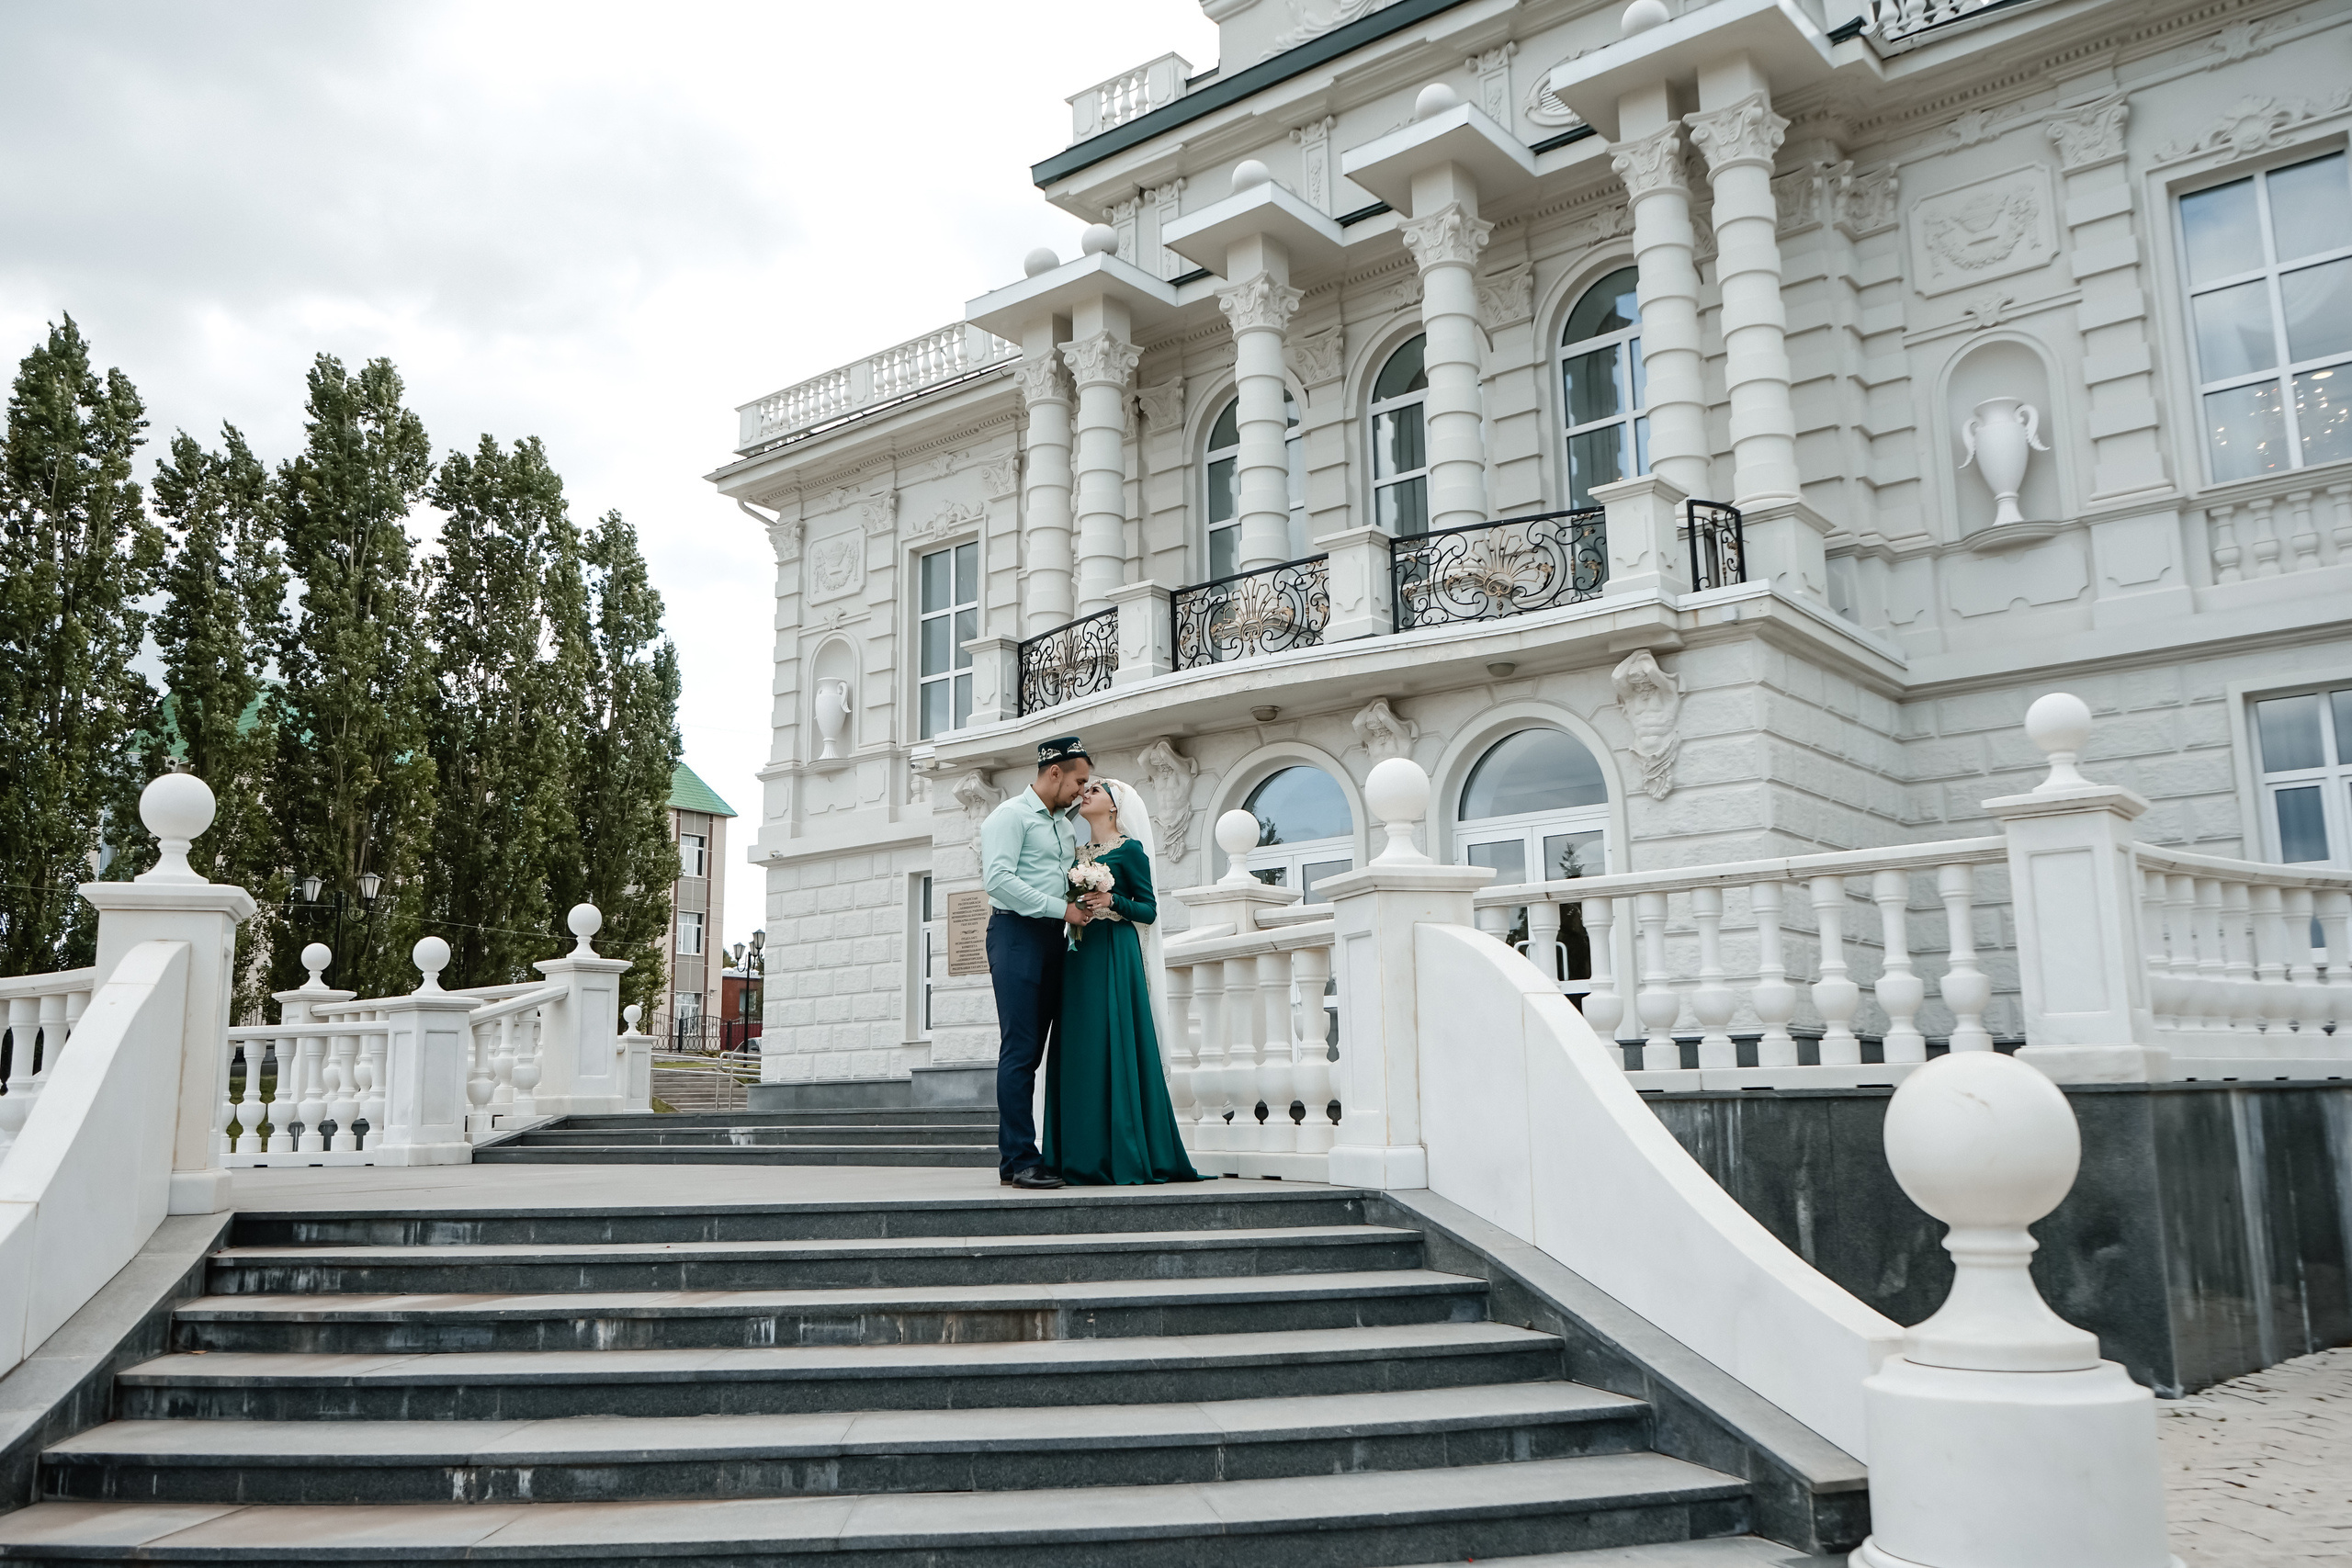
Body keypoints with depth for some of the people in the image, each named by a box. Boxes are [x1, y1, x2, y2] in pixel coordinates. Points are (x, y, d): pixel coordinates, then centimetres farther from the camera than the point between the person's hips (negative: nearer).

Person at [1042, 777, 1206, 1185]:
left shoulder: (1130, 849, 1)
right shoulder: (1078, 853, 19)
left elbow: (1149, 910, -2)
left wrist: (1111, 900, -17)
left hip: (1115, 955, -7)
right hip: (1079, 956, 7)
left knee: (1114, 1047, -10)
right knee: (1078, 1050, 3)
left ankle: (1123, 1160, -8)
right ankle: (1085, 1157, 6)